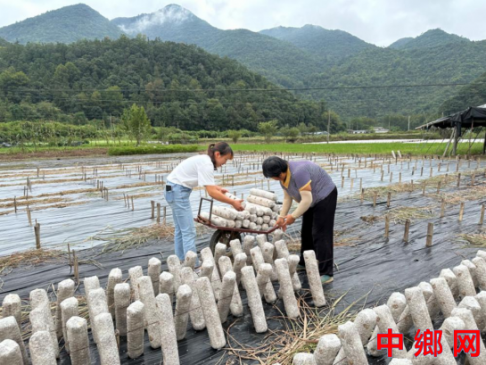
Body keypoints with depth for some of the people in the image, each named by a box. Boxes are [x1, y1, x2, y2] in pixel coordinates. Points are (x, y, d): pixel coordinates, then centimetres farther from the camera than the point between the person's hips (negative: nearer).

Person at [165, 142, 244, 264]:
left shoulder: (204, 160, 8)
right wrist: (233, 202, -20)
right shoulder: (206, 164, -21)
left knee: (180, 229, 16)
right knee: (189, 231, -7)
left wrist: (220, 189, -1)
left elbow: (209, 185, 15)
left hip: (174, 189, 11)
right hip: (178, 191, -11)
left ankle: (181, 261, 27)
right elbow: (212, 193, -26)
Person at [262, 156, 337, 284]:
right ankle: (304, 263, 29)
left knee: (321, 234, -11)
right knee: (306, 232, 14)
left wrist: (293, 216, -22)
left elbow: (307, 200, -32)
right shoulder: (283, 176, -3)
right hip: (312, 200, 9)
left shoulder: (297, 172, -33)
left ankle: (326, 273, -5)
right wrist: (281, 217, -4)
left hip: (325, 196, -9)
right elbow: (287, 198, 4)